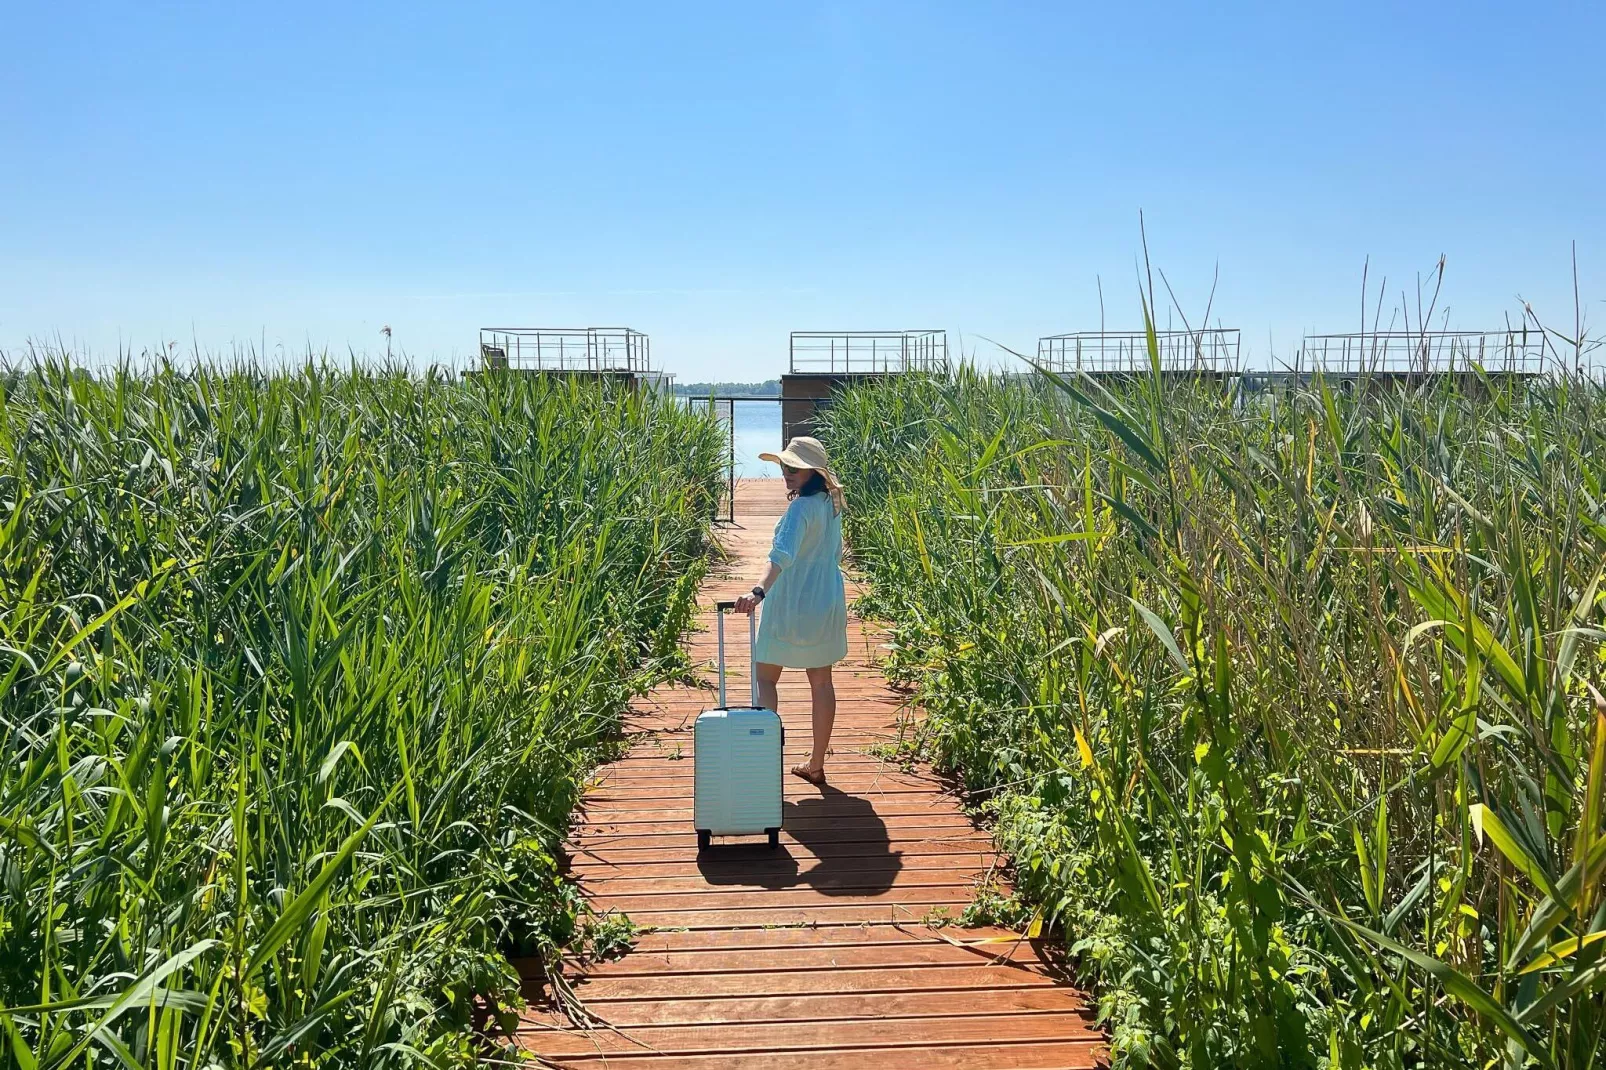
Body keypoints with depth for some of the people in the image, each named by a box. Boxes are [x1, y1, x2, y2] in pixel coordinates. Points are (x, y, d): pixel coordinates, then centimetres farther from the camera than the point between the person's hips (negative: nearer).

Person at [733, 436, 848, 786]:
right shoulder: (831, 504, 6)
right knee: (821, 681, 11)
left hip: (791, 607, -8)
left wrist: (758, 591, -46)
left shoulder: (801, 508, -20)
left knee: (765, 677, 6)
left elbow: (782, 555, -35)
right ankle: (816, 764, 20)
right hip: (828, 604, 8)